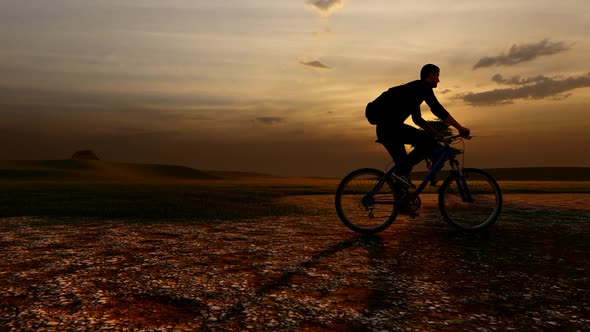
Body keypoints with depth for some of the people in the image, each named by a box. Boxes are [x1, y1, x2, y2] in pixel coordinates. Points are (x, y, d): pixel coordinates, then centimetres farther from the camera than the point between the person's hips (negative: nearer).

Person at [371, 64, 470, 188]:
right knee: (431, 142, -13)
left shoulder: (415, 89, 28)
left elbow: (417, 119, 31)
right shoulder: (423, 87, -1)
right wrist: (460, 128, -7)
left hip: (383, 129, 10)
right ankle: (402, 172, -14)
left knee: (403, 164, 16)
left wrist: (438, 133, 27)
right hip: (392, 126, -10)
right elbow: (437, 110, -12)